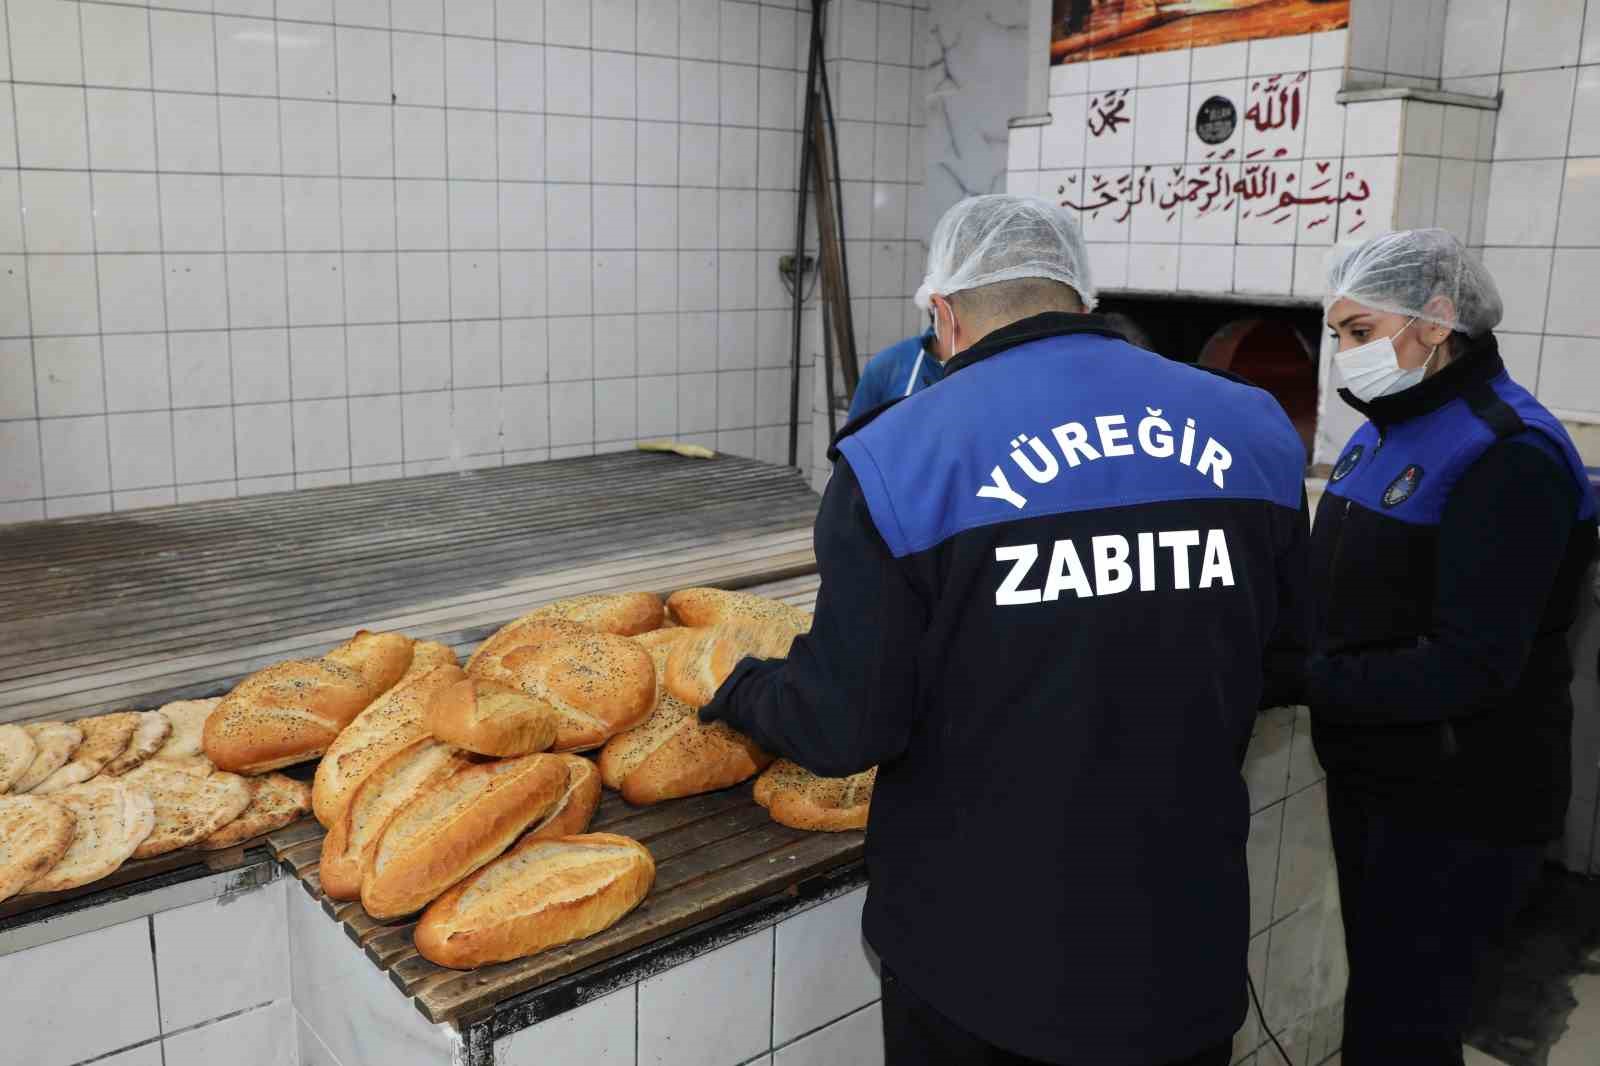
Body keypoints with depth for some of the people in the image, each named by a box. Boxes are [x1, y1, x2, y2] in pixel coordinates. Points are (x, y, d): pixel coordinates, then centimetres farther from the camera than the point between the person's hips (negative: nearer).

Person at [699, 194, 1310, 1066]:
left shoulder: (899, 456, -16)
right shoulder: (1252, 429, -3)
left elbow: (844, 727, -16)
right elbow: (1290, 660, 8)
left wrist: (741, 691, 5)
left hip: (981, 957, -3)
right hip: (1188, 943, 3)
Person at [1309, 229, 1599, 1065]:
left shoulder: (1506, 455, -19)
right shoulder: (1388, 430, 7)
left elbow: (1471, 667, -25)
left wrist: (1295, 682, -26)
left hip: (1458, 803, -8)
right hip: (1373, 773, 8)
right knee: (1374, 990, 21)